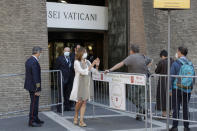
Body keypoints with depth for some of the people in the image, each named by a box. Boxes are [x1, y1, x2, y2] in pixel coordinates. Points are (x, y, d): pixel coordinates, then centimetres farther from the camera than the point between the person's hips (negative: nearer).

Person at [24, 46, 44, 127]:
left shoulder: (28, 60, 10)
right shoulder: (34, 62, -21)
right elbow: (36, 77, -23)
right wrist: (37, 89, -20)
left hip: (29, 85, 10)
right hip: (34, 87, -10)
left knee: (35, 103, 19)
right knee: (34, 103, -1)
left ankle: (36, 119, 30)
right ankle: (31, 121, 7)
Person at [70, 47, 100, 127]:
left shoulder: (87, 62, 8)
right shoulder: (77, 62, -8)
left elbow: (94, 71, 8)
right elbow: (83, 72, -19)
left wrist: (97, 65, -9)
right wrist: (92, 65, -21)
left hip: (87, 84, 5)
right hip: (79, 83, -4)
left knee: (84, 102, 1)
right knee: (79, 101, -4)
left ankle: (81, 121, 3)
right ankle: (76, 116, 24)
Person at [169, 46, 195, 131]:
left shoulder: (176, 63, -8)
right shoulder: (190, 64, 5)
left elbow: (171, 77, -9)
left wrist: (170, 89, -2)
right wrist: (190, 88, 17)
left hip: (177, 89, -4)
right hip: (187, 90, 4)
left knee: (176, 108, 2)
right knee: (185, 108, 12)